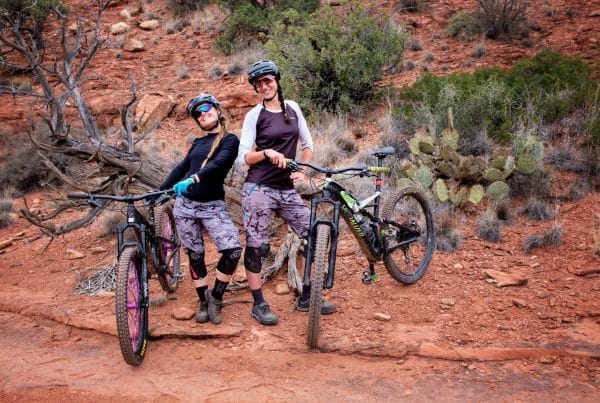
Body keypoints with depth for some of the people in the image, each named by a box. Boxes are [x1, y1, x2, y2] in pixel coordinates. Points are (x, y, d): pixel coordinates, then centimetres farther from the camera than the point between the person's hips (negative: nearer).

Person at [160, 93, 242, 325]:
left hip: (212, 206, -5)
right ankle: (204, 302, 22)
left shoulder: (230, 140, -3)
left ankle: (216, 297, 0)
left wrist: (193, 179, -36)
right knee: (195, 255, 6)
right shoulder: (198, 143, 16)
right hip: (184, 204, 5)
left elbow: (218, 163, -21)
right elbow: (182, 167, 22)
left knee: (233, 248, -21)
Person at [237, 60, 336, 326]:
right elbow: (243, 157, -6)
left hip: (287, 189, 5)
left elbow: (307, 143, 16)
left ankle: (306, 298, 14)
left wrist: (302, 170, 1)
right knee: (256, 246, -1)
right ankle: (259, 304, 14)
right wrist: (267, 153, -23)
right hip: (258, 189, -4)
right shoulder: (254, 115, -3)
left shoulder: (292, 108, 9)